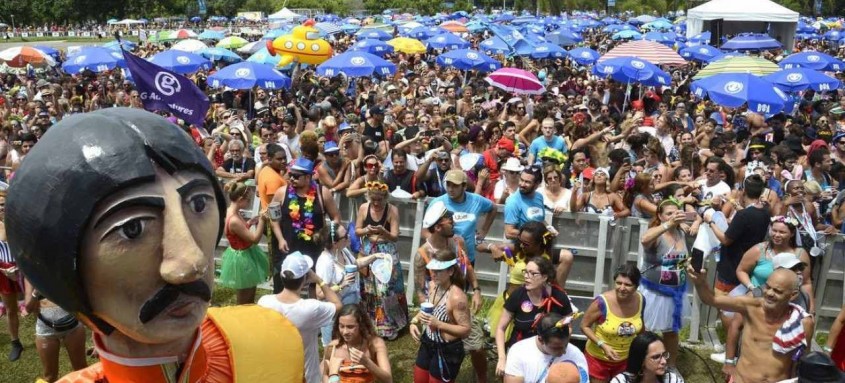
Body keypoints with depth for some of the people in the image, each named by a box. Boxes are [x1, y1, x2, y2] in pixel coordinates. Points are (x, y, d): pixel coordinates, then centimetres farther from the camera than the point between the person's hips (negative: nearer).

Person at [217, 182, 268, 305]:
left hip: (244, 254, 10)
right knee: (245, 300, 11)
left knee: (251, 292, 25)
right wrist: (261, 220, -22)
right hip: (242, 258, -10)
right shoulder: (234, 220, -32)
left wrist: (250, 223, 2)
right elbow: (255, 239, -25)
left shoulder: (232, 212, -3)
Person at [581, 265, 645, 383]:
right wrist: (602, 345, -25)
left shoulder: (640, 300, -13)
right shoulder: (602, 302, -27)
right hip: (598, 359, -4)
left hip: (625, 359, 4)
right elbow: (584, 326, -15)